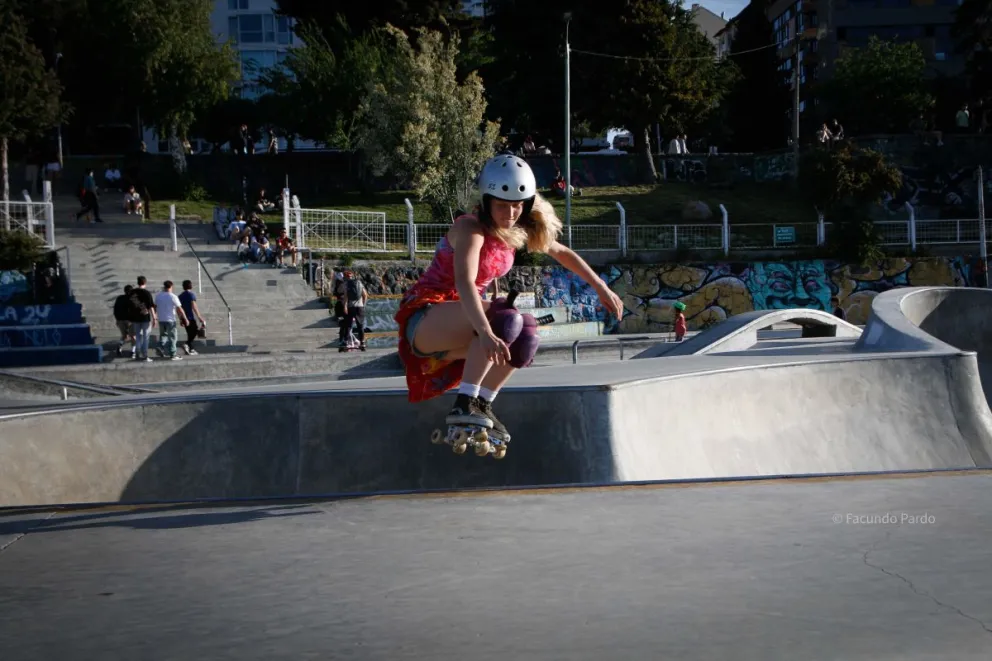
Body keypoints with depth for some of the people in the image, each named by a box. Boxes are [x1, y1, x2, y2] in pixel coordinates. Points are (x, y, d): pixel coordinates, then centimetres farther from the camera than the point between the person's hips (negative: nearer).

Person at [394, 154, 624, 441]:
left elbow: (562, 253, 20)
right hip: (424, 317, -8)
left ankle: (482, 405, 2)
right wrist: (486, 333, -52)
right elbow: (464, 282, -38)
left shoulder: (518, 231, 3)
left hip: (456, 328, 8)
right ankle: (464, 404, -31)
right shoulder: (470, 228, -21)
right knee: (504, 319, -30)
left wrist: (602, 289, 20)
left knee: (525, 336, -7)